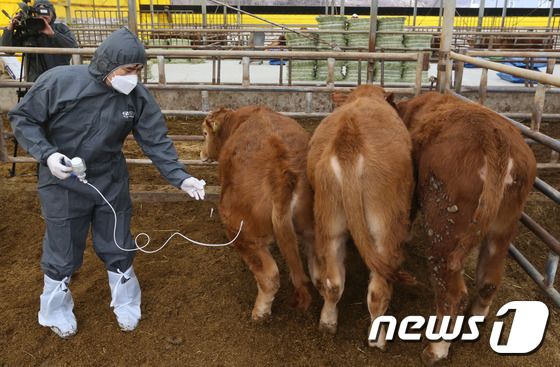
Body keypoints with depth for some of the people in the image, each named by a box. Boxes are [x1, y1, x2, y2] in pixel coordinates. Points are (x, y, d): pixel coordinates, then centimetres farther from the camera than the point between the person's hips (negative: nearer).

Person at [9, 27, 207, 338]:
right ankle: (56, 310, 41)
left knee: (118, 250, 16)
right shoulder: (59, 81, -21)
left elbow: (156, 141, -10)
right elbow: (22, 118, -9)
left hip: (111, 184, 3)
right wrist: (47, 154, -23)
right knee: (62, 254, 14)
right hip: (62, 184, -2)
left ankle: (125, 304, 41)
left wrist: (180, 178, -21)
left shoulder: (137, 96, -13)